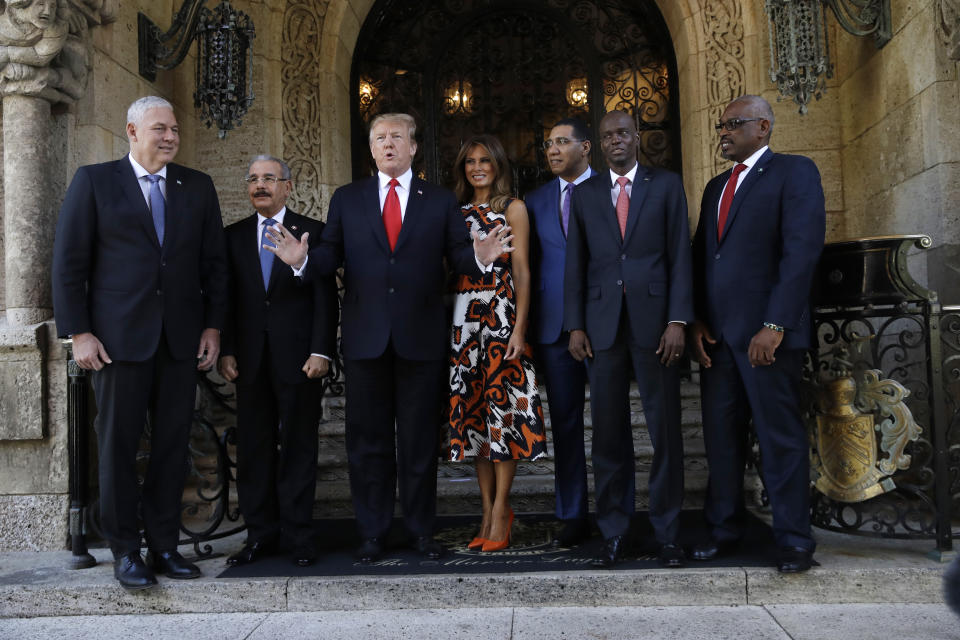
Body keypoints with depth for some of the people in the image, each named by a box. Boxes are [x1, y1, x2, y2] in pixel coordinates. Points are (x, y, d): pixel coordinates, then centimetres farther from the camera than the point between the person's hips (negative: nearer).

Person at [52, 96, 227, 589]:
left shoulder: (198, 187, 12)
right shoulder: (94, 181, 3)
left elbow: (213, 262, 12)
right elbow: (69, 262, 0)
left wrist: (212, 326, 4)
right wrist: (78, 332, -6)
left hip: (181, 339, 3)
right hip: (120, 338, -2)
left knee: (173, 444, 5)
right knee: (118, 445, 3)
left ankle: (164, 546, 16)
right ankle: (125, 551, 15)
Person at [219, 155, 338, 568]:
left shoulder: (312, 232, 3)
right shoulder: (234, 236, 13)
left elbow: (326, 297, -2)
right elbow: (227, 298, 10)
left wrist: (321, 351, -10)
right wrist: (226, 351, 1)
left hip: (299, 358, -3)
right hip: (251, 361, 3)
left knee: (298, 448, 3)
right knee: (253, 449, 6)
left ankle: (299, 535, 12)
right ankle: (260, 535, 16)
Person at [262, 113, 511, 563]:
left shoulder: (440, 201, 7)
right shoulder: (346, 200, 9)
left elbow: (458, 256, -1)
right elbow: (330, 256, 0)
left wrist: (480, 256, -23)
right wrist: (302, 259, -20)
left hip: (422, 339, -1)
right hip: (365, 338, 1)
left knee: (420, 439, 8)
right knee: (368, 439, 8)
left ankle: (421, 530, 21)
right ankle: (372, 533, 20)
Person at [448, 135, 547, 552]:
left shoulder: (513, 209, 4)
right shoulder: (457, 212, 16)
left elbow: (521, 271, -3)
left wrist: (519, 328, -12)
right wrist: (448, 322, 6)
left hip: (501, 315, -4)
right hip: (464, 318, 4)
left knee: (503, 407, -6)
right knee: (473, 409, 4)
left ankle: (500, 511, 1)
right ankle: (488, 512, 12)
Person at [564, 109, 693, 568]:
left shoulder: (666, 185, 8)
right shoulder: (585, 194, 13)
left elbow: (680, 255, 2)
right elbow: (575, 264, 11)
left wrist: (677, 321, -7)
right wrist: (575, 325, 2)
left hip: (653, 319, -1)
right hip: (603, 323, 2)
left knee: (664, 428, 2)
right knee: (608, 432, 4)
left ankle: (667, 533, 13)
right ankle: (613, 533, 13)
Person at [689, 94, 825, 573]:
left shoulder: (794, 172, 0)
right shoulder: (717, 187, 21)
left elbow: (802, 250, -11)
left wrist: (775, 324, -18)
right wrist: (696, 321, 4)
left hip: (766, 331, -6)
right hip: (716, 332, 7)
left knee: (781, 435, 0)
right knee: (721, 433, 9)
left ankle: (793, 539, 10)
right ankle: (724, 527, 19)